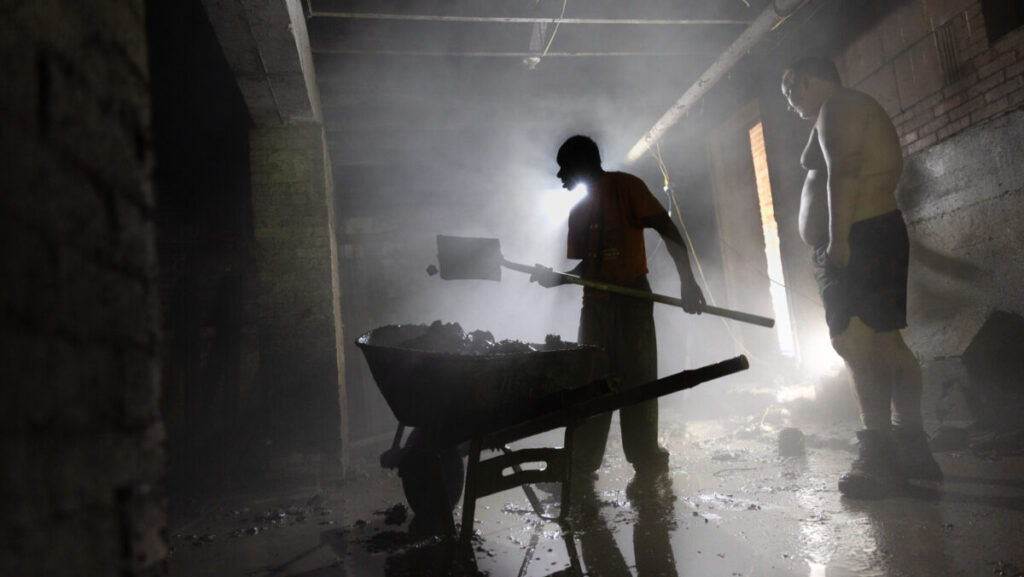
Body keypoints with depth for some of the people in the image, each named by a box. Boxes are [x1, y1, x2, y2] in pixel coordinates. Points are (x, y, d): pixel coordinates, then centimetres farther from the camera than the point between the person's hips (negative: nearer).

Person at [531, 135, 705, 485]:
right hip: (594, 302, 7)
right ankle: (581, 464, 8)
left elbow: (666, 229, -12)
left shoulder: (625, 186, -3)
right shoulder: (577, 210, 17)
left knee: (637, 380, -4)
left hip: (631, 296, -6)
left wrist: (687, 279, -23)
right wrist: (554, 278, 0)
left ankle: (647, 462, 6)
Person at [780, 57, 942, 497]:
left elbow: (843, 172, -19)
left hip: (857, 240, -11)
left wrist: (838, 238, -26)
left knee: (855, 343, -15)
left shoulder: (838, 107, -4)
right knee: (884, 342, 9)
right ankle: (913, 449, 13)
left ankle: (880, 459, -15)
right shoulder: (858, 111, 27)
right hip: (879, 235, 11)